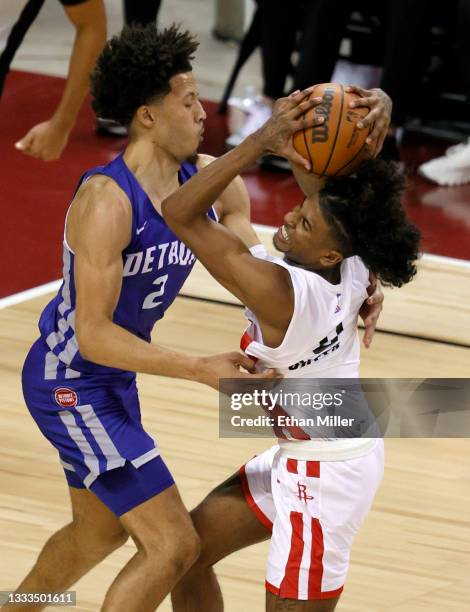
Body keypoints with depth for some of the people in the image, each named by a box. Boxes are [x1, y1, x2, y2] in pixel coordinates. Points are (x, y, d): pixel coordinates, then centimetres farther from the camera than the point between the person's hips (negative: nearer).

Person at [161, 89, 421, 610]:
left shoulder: (280, 292, -34)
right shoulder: (352, 268, -14)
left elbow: (180, 214, -33)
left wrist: (262, 141, -36)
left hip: (324, 476, -9)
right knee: (189, 550, 17)